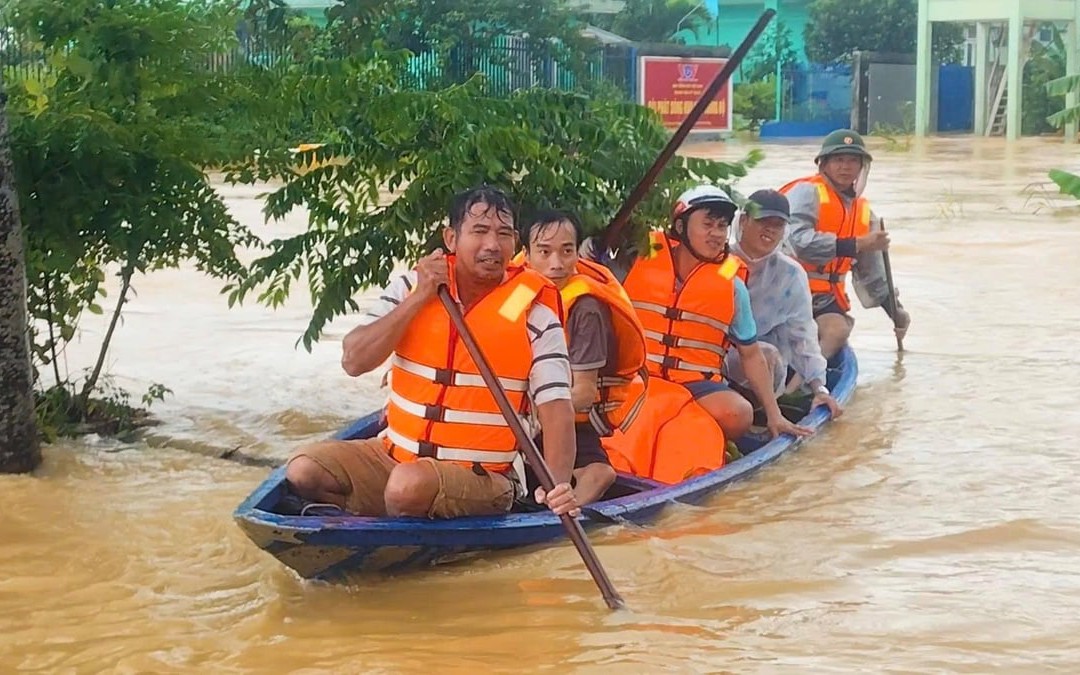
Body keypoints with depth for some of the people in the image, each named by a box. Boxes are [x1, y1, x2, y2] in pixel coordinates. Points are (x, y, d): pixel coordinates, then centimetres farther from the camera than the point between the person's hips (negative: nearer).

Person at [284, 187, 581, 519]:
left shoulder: (534, 312, -7)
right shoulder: (414, 285, 3)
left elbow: (555, 405, -15)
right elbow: (354, 361, -5)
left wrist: (560, 484, -32)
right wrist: (419, 298, -14)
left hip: (480, 478, -4)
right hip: (395, 454, 5)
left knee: (410, 484, -34)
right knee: (304, 470, -13)